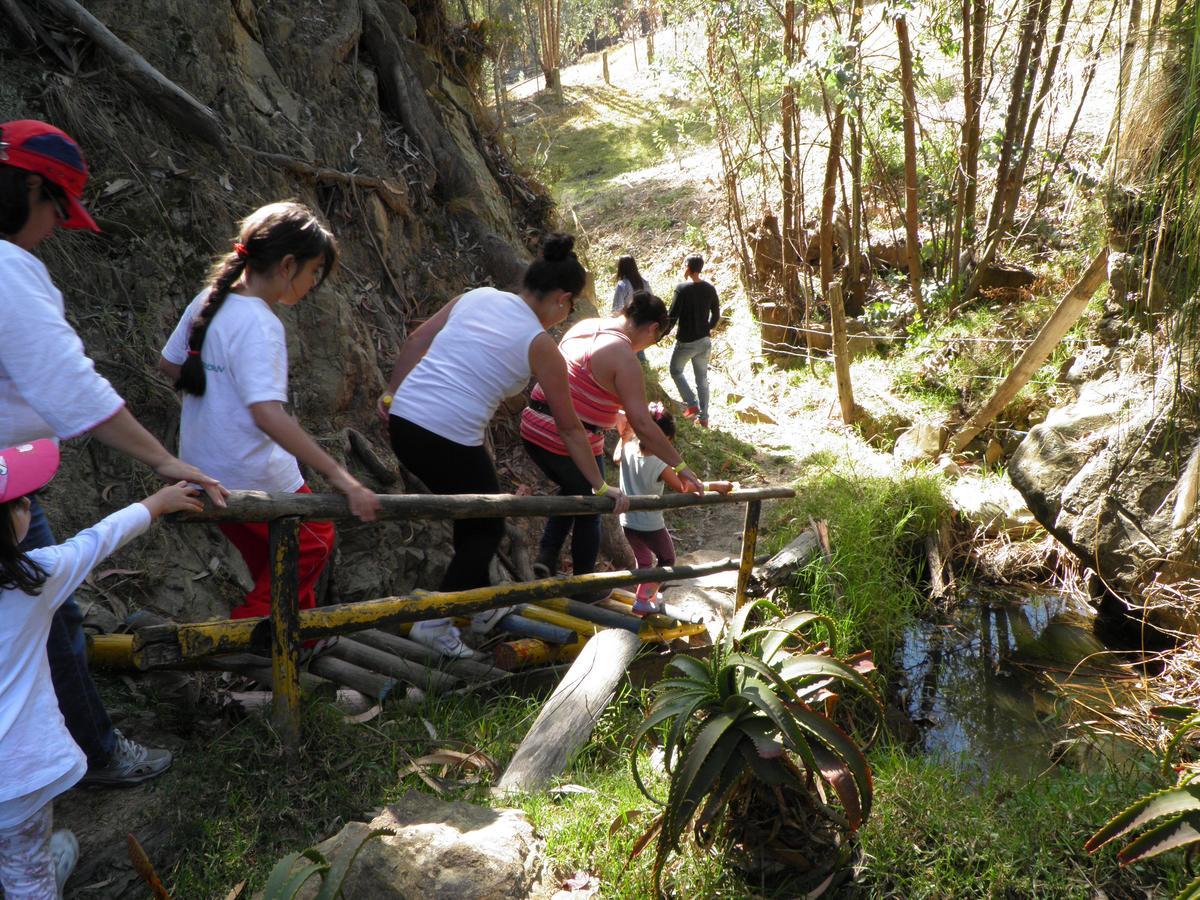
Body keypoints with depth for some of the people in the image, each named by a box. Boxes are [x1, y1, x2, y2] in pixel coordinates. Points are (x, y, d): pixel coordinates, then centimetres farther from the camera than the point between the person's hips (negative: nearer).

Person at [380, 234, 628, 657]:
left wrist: (392, 392, 17)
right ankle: (434, 622, 9)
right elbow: (570, 429, 3)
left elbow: (416, 341, 10)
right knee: (487, 527, 15)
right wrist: (601, 485, 13)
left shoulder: (477, 296, 11)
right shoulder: (541, 346, -3)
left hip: (403, 420, 7)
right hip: (450, 441, -7)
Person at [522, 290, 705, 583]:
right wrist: (680, 466, -11)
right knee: (590, 508, 17)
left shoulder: (584, 326, 9)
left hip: (533, 430, 7)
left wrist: (615, 415, 35)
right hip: (572, 443, -7)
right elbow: (642, 426, -18)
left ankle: (546, 557, 20)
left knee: (571, 491, 31)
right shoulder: (624, 359, -15)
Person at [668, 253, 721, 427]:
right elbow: (716, 315, 10)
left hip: (686, 341, -5)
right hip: (704, 341, 5)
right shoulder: (710, 289, 2)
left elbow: (672, 317, -16)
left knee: (676, 371, 16)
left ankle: (692, 404, 2)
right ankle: (703, 417, 12)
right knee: (702, 378, 11)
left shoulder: (682, 289, -16)